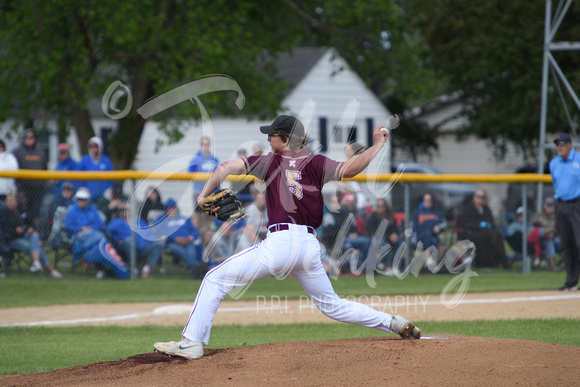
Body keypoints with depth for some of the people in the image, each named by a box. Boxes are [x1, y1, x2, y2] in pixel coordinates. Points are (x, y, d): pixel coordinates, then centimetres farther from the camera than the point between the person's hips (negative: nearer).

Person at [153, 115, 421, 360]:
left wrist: (203, 197, 5)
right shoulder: (315, 163, 9)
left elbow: (227, 167, -1)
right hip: (310, 246, 5)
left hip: (280, 242, -5)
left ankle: (192, 342, -6)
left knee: (215, 279, 3)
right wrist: (377, 145, 2)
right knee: (331, 305, 23)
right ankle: (394, 323, 17)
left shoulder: (272, 161, 6)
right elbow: (348, 170, -8)